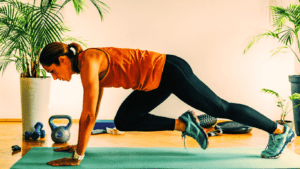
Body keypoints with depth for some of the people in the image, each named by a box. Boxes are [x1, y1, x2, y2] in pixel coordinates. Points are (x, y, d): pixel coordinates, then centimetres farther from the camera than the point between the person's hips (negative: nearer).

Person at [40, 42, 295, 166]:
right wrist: (78, 144, 19)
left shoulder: (89, 62, -20)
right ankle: (183, 124, 11)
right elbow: (91, 113, 17)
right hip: (156, 82, 9)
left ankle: (280, 131, 17)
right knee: (123, 121, 8)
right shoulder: (89, 68, 8)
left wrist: (77, 156, -17)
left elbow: (89, 114, -22)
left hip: (168, 71, -9)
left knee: (221, 108, 1)